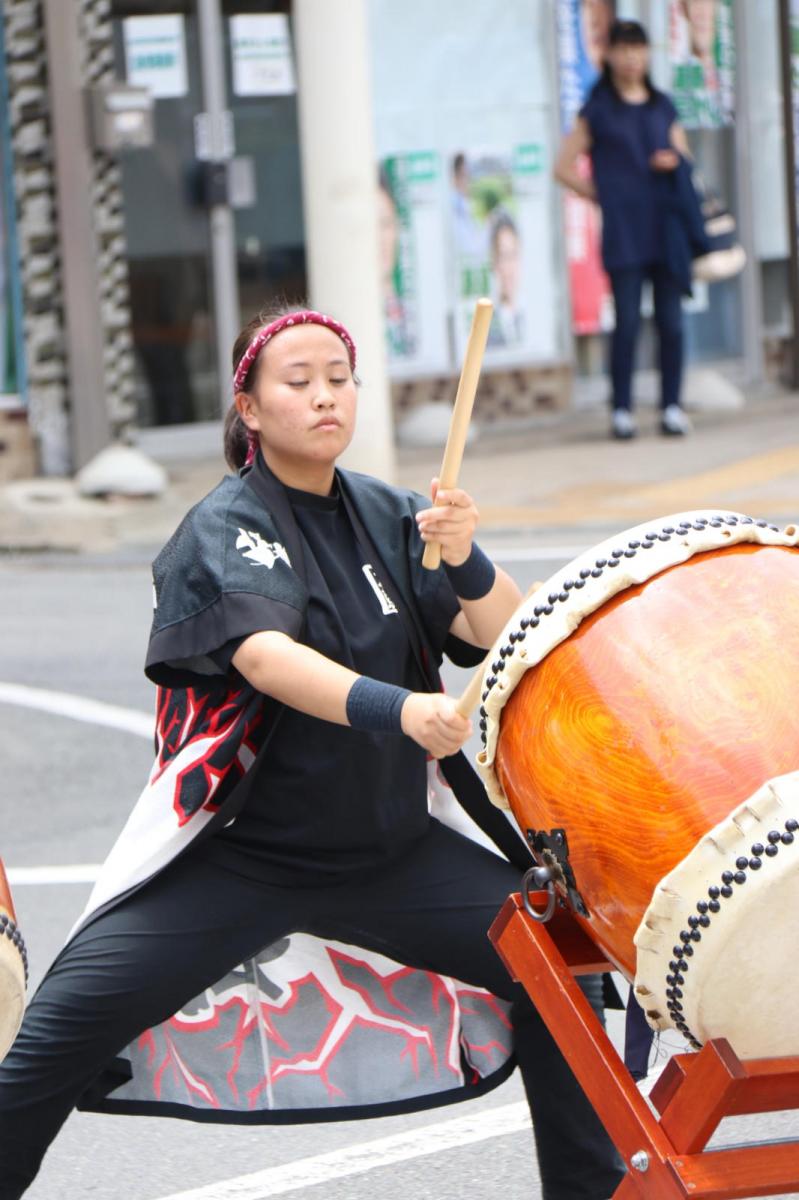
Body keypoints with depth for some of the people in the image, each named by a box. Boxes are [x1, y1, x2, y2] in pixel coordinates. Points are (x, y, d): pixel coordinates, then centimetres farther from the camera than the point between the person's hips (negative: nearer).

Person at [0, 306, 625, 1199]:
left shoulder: (388, 518, 5)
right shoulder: (223, 528, -10)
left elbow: (508, 637, -5)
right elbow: (264, 656, -30)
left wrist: (465, 562, -27)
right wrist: (394, 709, -46)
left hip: (391, 850, 5)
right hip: (238, 850, -4)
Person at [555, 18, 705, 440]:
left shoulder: (663, 106, 15)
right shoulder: (598, 109, 4)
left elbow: (685, 158, 22)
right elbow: (564, 167, 4)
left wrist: (675, 161, -1)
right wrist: (602, 194, -1)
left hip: (667, 226, 3)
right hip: (623, 228, -3)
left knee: (671, 320, 0)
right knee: (627, 321, -7)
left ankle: (672, 406, 6)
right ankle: (621, 410, -2)